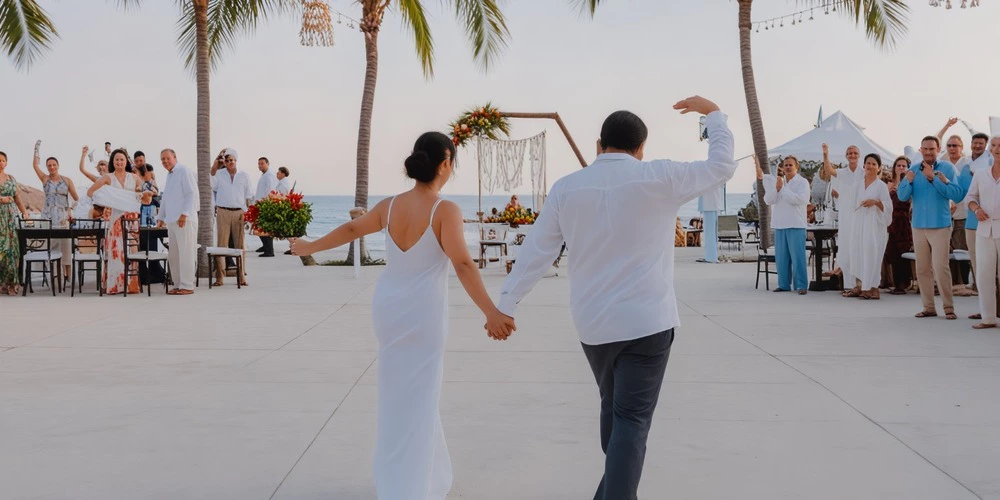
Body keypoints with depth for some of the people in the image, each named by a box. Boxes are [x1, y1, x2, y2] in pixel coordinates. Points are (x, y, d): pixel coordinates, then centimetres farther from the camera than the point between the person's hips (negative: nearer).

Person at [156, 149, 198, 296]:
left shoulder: (184, 171, -5)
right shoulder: (169, 176, 22)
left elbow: (192, 194, -13)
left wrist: (184, 214, -20)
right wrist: (161, 217, 23)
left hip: (184, 219, -9)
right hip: (171, 221, 9)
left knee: (185, 253, -7)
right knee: (173, 255, 8)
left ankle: (187, 286, -6)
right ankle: (178, 285, 13)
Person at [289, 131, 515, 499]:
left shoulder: (390, 205, 1)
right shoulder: (445, 210, -16)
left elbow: (350, 229, 15)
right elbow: (462, 264, -26)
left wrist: (310, 247, 32)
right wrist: (491, 313, -32)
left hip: (388, 307, 6)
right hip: (422, 314, -6)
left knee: (405, 396, 21)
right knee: (415, 403, 0)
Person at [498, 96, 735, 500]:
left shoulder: (566, 187, 0)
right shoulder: (658, 178, -8)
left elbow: (535, 250, 2)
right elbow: (722, 166, 3)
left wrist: (506, 304, 7)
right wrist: (713, 114, 16)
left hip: (592, 323, 5)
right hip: (646, 321, -4)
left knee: (613, 408, 23)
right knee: (632, 419, -4)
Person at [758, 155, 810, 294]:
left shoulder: (802, 182, 1)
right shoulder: (776, 181, 15)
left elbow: (801, 199, -15)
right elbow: (768, 200, 4)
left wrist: (783, 189, -11)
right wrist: (776, 188, -12)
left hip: (796, 225, -5)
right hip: (779, 224, 5)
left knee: (798, 256, -8)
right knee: (781, 257, 6)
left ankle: (801, 285, -6)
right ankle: (784, 284, 13)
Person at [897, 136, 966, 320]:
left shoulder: (946, 168, -3)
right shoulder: (913, 169, 9)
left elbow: (957, 195, -13)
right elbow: (902, 196, 2)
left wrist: (934, 178, -18)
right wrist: (908, 181, -18)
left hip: (940, 226, -4)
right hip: (918, 226, 5)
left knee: (941, 267, -11)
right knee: (922, 269, 7)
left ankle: (949, 307, -2)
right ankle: (929, 307, 14)